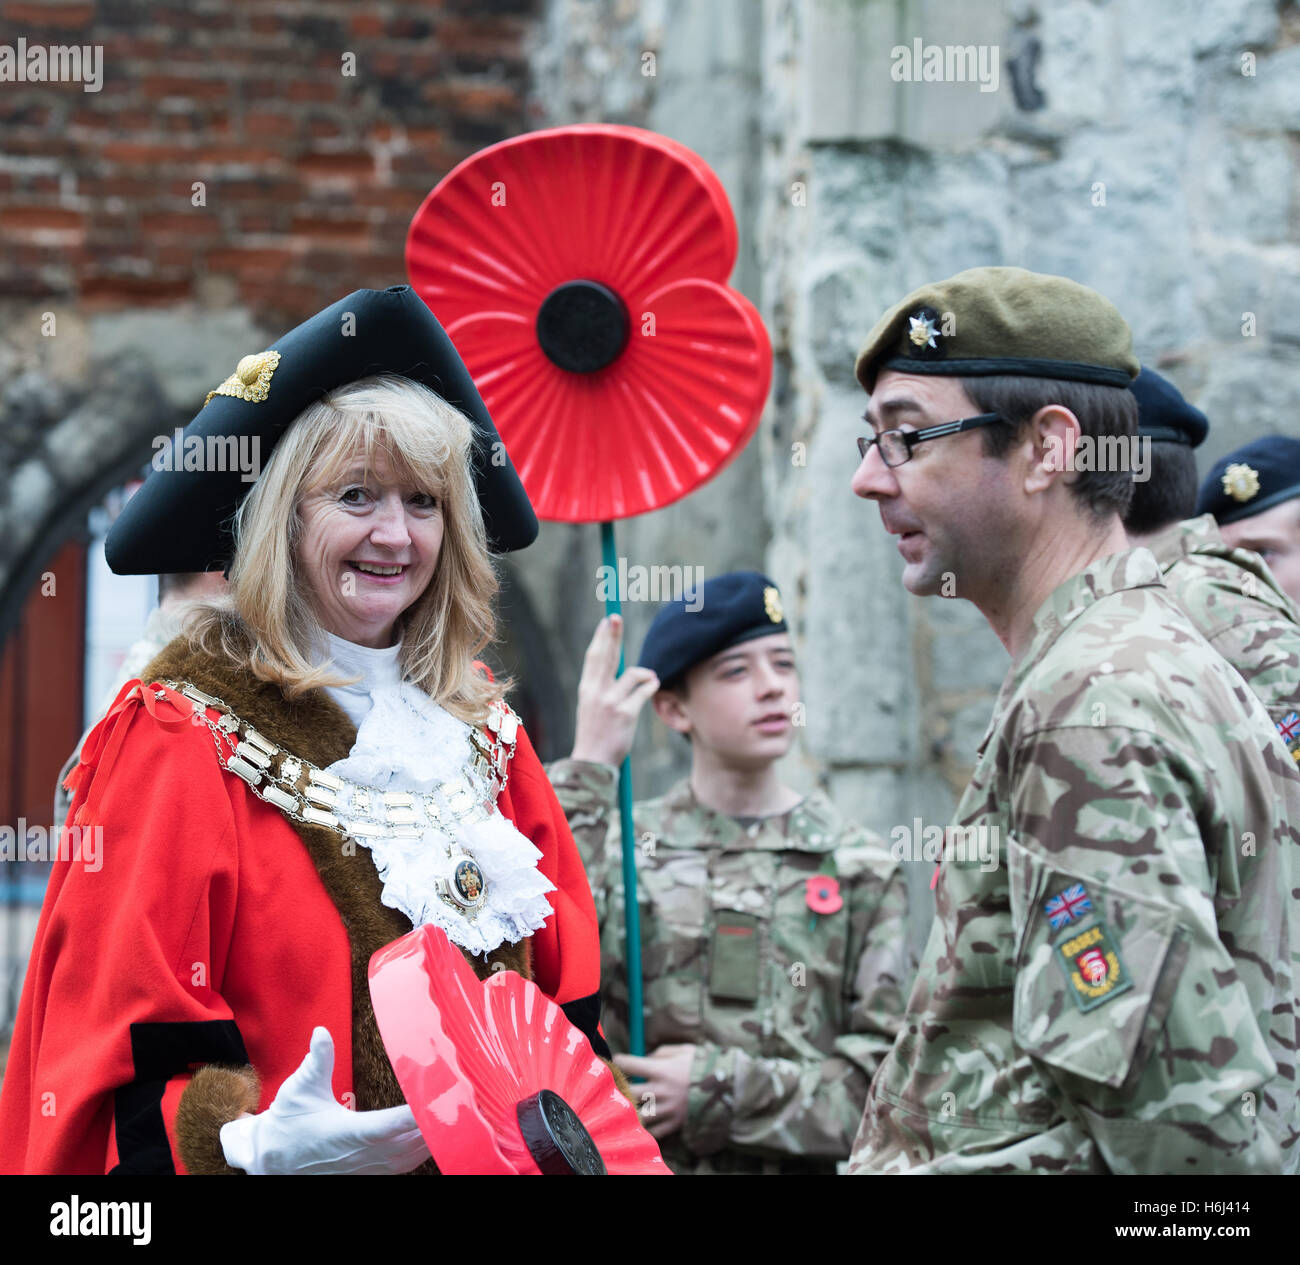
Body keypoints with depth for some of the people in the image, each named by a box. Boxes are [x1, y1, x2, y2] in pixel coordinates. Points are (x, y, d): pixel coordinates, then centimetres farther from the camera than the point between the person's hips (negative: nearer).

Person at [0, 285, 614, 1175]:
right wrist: (245, 1143, -31)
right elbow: (131, 1043, -15)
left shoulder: (484, 733, 5)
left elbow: (566, 984, 10)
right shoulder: (180, 738, -11)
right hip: (289, 1165, -5)